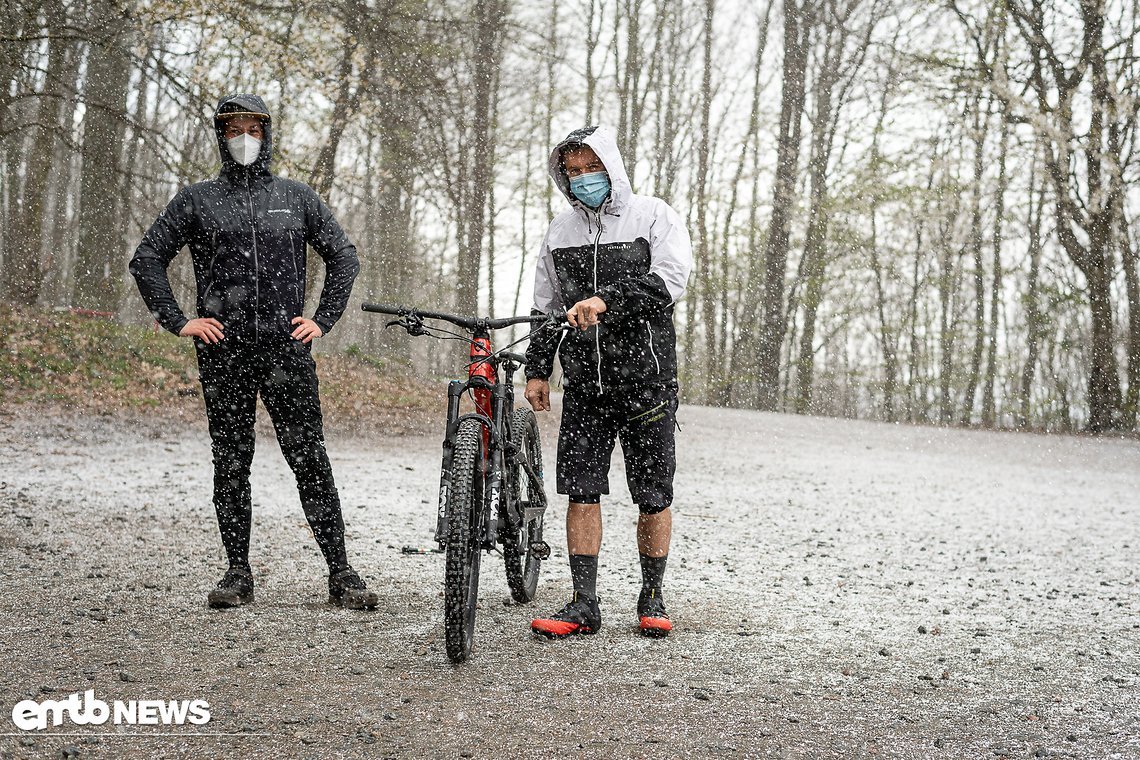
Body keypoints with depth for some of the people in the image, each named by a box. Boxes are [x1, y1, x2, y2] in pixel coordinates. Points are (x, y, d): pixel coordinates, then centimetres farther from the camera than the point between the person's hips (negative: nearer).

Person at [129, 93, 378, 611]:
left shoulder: (296, 198, 11)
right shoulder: (196, 200, 9)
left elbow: (344, 256, 17)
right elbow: (147, 259, 11)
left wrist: (323, 319, 7)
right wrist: (177, 322, 2)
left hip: (286, 346, 0)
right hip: (223, 352, 1)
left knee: (310, 459, -4)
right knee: (230, 464, 5)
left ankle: (341, 573, -1)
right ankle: (238, 573, 14)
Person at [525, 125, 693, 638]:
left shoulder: (653, 217, -1)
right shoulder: (560, 231, 12)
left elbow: (669, 281, -17)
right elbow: (545, 307, 18)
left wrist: (606, 300, -28)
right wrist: (536, 370, 12)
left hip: (646, 378, -3)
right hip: (584, 382, 3)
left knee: (654, 495, 3)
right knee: (581, 490, -1)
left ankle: (652, 598, 18)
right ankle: (583, 606, 5)